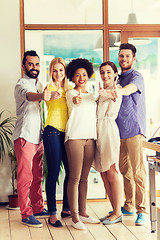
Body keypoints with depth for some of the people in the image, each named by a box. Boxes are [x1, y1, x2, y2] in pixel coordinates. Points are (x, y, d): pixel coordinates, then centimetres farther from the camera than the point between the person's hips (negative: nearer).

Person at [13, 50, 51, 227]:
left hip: (38, 137, 8)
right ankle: (26, 215, 0)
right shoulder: (21, 84, -9)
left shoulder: (39, 84, 17)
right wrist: (42, 96, -53)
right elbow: (28, 95, -33)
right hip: (24, 137, -8)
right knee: (25, 178, -5)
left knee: (37, 177, 14)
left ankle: (38, 209, 24)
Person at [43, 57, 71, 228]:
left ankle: (66, 208, 23)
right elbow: (49, 96, -25)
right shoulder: (50, 87, -2)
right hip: (53, 132, -6)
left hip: (67, 133, 6)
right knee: (53, 173, -4)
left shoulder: (69, 89, 16)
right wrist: (52, 95, -48)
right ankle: (52, 213, 3)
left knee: (71, 171, 8)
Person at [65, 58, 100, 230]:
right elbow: (75, 102, -27)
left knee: (84, 178, 10)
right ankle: (74, 217, -3)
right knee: (75, 178, -6)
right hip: (74, 137, -6)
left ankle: (82, 213, 18)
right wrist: (76, 100, -48)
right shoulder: (71, 93, -2)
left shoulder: (91, 95, 19)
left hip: (90, 137, 6)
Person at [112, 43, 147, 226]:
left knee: (138, 171, -9)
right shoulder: (119, 79, 19)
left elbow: (132, 87, -31)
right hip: (119, 130, 8)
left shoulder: (136, 76, -6)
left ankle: (142, 210, -3)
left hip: (134, 130, -8)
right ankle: (129, 206, 22)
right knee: (125, 171, 12)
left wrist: (120, 91, -51)